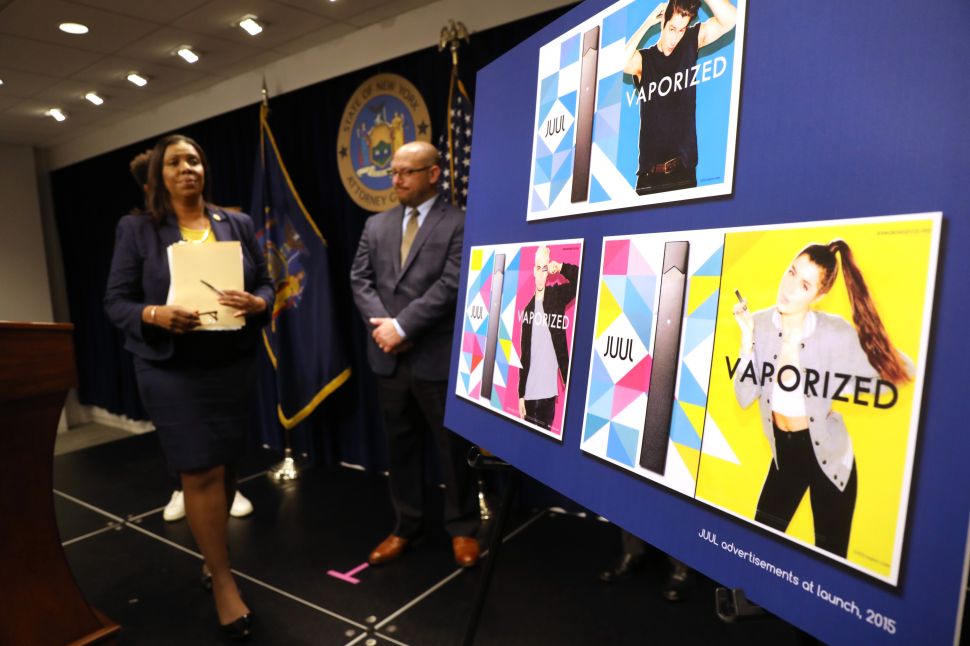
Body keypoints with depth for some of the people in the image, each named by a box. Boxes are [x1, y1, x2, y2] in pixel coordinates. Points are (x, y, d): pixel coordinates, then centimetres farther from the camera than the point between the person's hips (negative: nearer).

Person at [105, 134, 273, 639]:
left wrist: (255, 304, -16)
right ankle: (223, 580, 15)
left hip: (234, 364, 3)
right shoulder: (137, 229, -1)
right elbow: (115, 300, -2)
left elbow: (265, 282, 7)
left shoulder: (237, 224, 6)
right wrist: (155, 315, -22)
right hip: (172, 369, -3)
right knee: (201, 472, -1)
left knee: (226, 463, 14)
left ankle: (212, 549, 38)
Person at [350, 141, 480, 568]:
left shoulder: (459, 224, -5)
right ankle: (405, 526, 31)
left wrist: (402, 325, -17)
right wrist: (383, 325, -9)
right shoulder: (376, 225, 13)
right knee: (400, 446, 15)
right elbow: (360, 280, 7)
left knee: (452, 447, 8)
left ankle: (463, 528, 26)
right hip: (389, 357, 5)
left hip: (438, 357, -5)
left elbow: (450, 286, -15)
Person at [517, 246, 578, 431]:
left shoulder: (557, 295, 4)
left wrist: (561, 268, -18)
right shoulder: (528, 308, 8)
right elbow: (524, 354, 9)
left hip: (549, 389, -3)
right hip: (529, 391, 3)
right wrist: (521, 394, 7)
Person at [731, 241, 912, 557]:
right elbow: (745, 398, -17)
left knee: (830, 554, 13)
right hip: (784, 451, 3)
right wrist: (747, 338, -24)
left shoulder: (835, 333, -21)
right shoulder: (759, 324, -12)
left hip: (829, 455, -3)